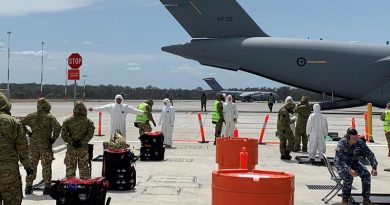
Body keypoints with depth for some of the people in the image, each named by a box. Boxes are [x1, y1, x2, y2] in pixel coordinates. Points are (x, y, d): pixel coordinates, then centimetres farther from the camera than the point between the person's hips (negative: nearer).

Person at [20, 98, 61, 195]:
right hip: (46, 145, -3)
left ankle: (28, 186, 14)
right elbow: (58, 127, -19)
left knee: (32, 165, 12)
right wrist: (54, 138, -8)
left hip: (33, 145, 3)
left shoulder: (31, 116, 5)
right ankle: (47, 187, 5)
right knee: (46, 166, 4)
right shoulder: (49, 117, -7)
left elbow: (20, 123, 5)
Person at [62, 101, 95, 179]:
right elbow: (90, 134, -9)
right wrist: (82, 142, -10)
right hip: (84, 148, 0)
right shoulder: (88, 122, -3)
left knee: (70, 168, 10)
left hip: (71, 148, 0)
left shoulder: (67, 121, -1)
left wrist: (71, 142, -7)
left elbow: (63, 134, -5)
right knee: (84, 168, 10)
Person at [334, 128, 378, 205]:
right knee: (348, 177, -34)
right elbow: (337, 161, -33)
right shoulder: (341, 144, -26)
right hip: (343, 165, -4)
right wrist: (349, 170, -45)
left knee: (366, 174, -23)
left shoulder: (360, 143, -16)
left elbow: (370, 155, -7)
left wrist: (374, 168, -21)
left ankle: (366, 199, -10)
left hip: (354, 163, 4)